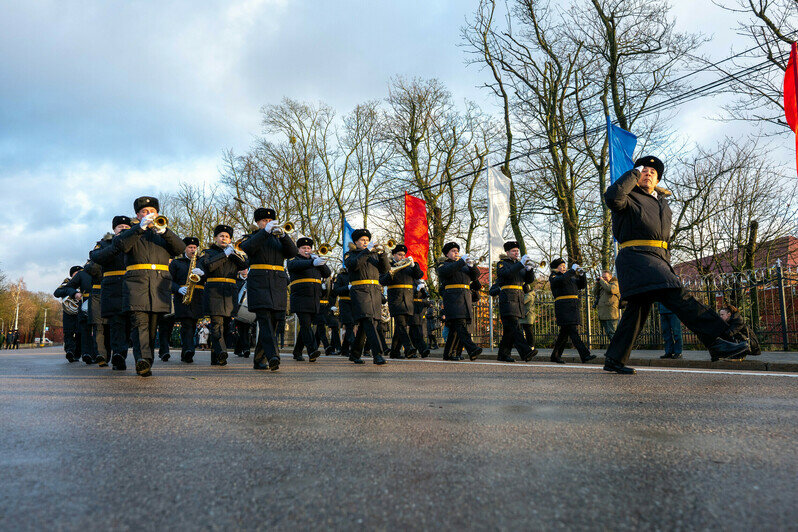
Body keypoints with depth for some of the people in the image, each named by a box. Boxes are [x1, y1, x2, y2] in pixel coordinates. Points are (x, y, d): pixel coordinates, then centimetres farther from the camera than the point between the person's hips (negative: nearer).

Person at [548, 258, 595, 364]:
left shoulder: (571, 277, 25)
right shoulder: (553, 277, 2)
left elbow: (582, 285, 20)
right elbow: (562, 279, -20)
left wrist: (581, 274, 5)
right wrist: (572, 270, -12)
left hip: (574, 307, 8)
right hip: (563, 307, -7)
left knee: (565, 332, 8)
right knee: (573, 331, -15)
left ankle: (555, 356, 16)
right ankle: (584, 354, -22)